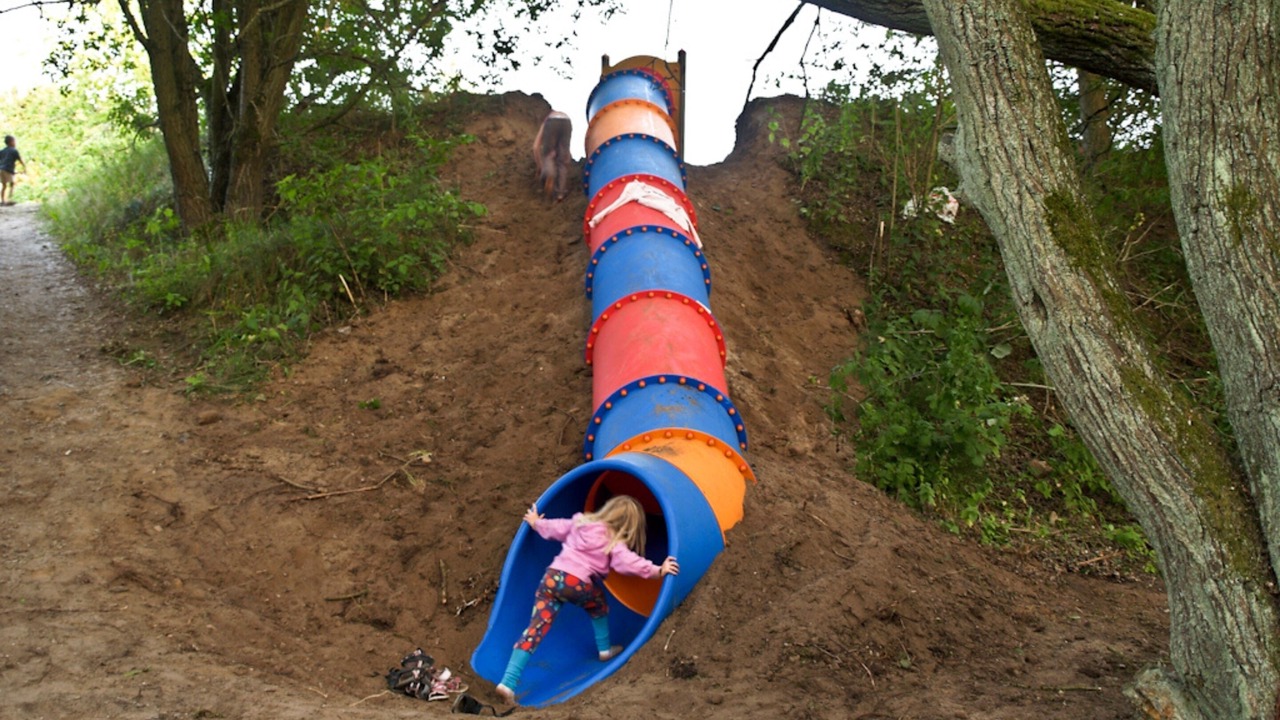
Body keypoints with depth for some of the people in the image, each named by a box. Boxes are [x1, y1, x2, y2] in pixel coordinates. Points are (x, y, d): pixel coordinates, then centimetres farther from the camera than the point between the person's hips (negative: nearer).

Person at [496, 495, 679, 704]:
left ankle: (508, 681, -10)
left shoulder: (580, 522, 21)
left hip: (551, 577, 4)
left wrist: (535, 523, 50)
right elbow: (628, 562, -12)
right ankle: (604, 649, 38)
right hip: (576, 584, -4)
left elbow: (555, 527, 32)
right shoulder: (614, 543, 4)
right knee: (598, 604, 30)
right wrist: (658, 571, -12)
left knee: (535, 628, -2)